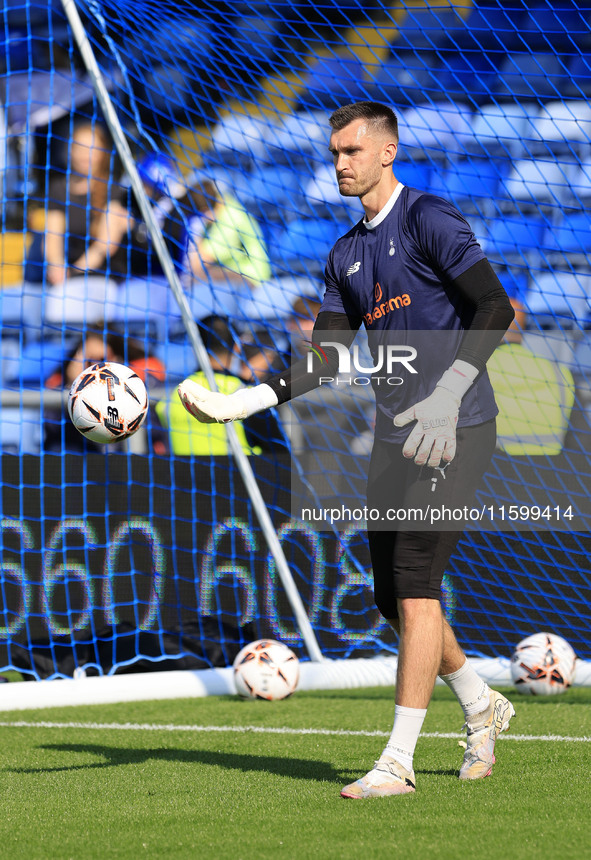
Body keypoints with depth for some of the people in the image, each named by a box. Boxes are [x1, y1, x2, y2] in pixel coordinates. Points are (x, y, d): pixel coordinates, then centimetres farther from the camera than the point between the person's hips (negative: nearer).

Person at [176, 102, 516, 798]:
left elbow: (494, 307, -14)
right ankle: (481, 706, 31)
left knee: (415, 587, -13)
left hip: (455, 429, -8)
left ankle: (398, 761, -13)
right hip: (393, 438, 8)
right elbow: (324, 358, 14)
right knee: (393, 597, 9)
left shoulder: (429, 219, -7)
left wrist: (447, 394, -24)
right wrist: (244, 401, 1)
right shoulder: (345, 256, 17)